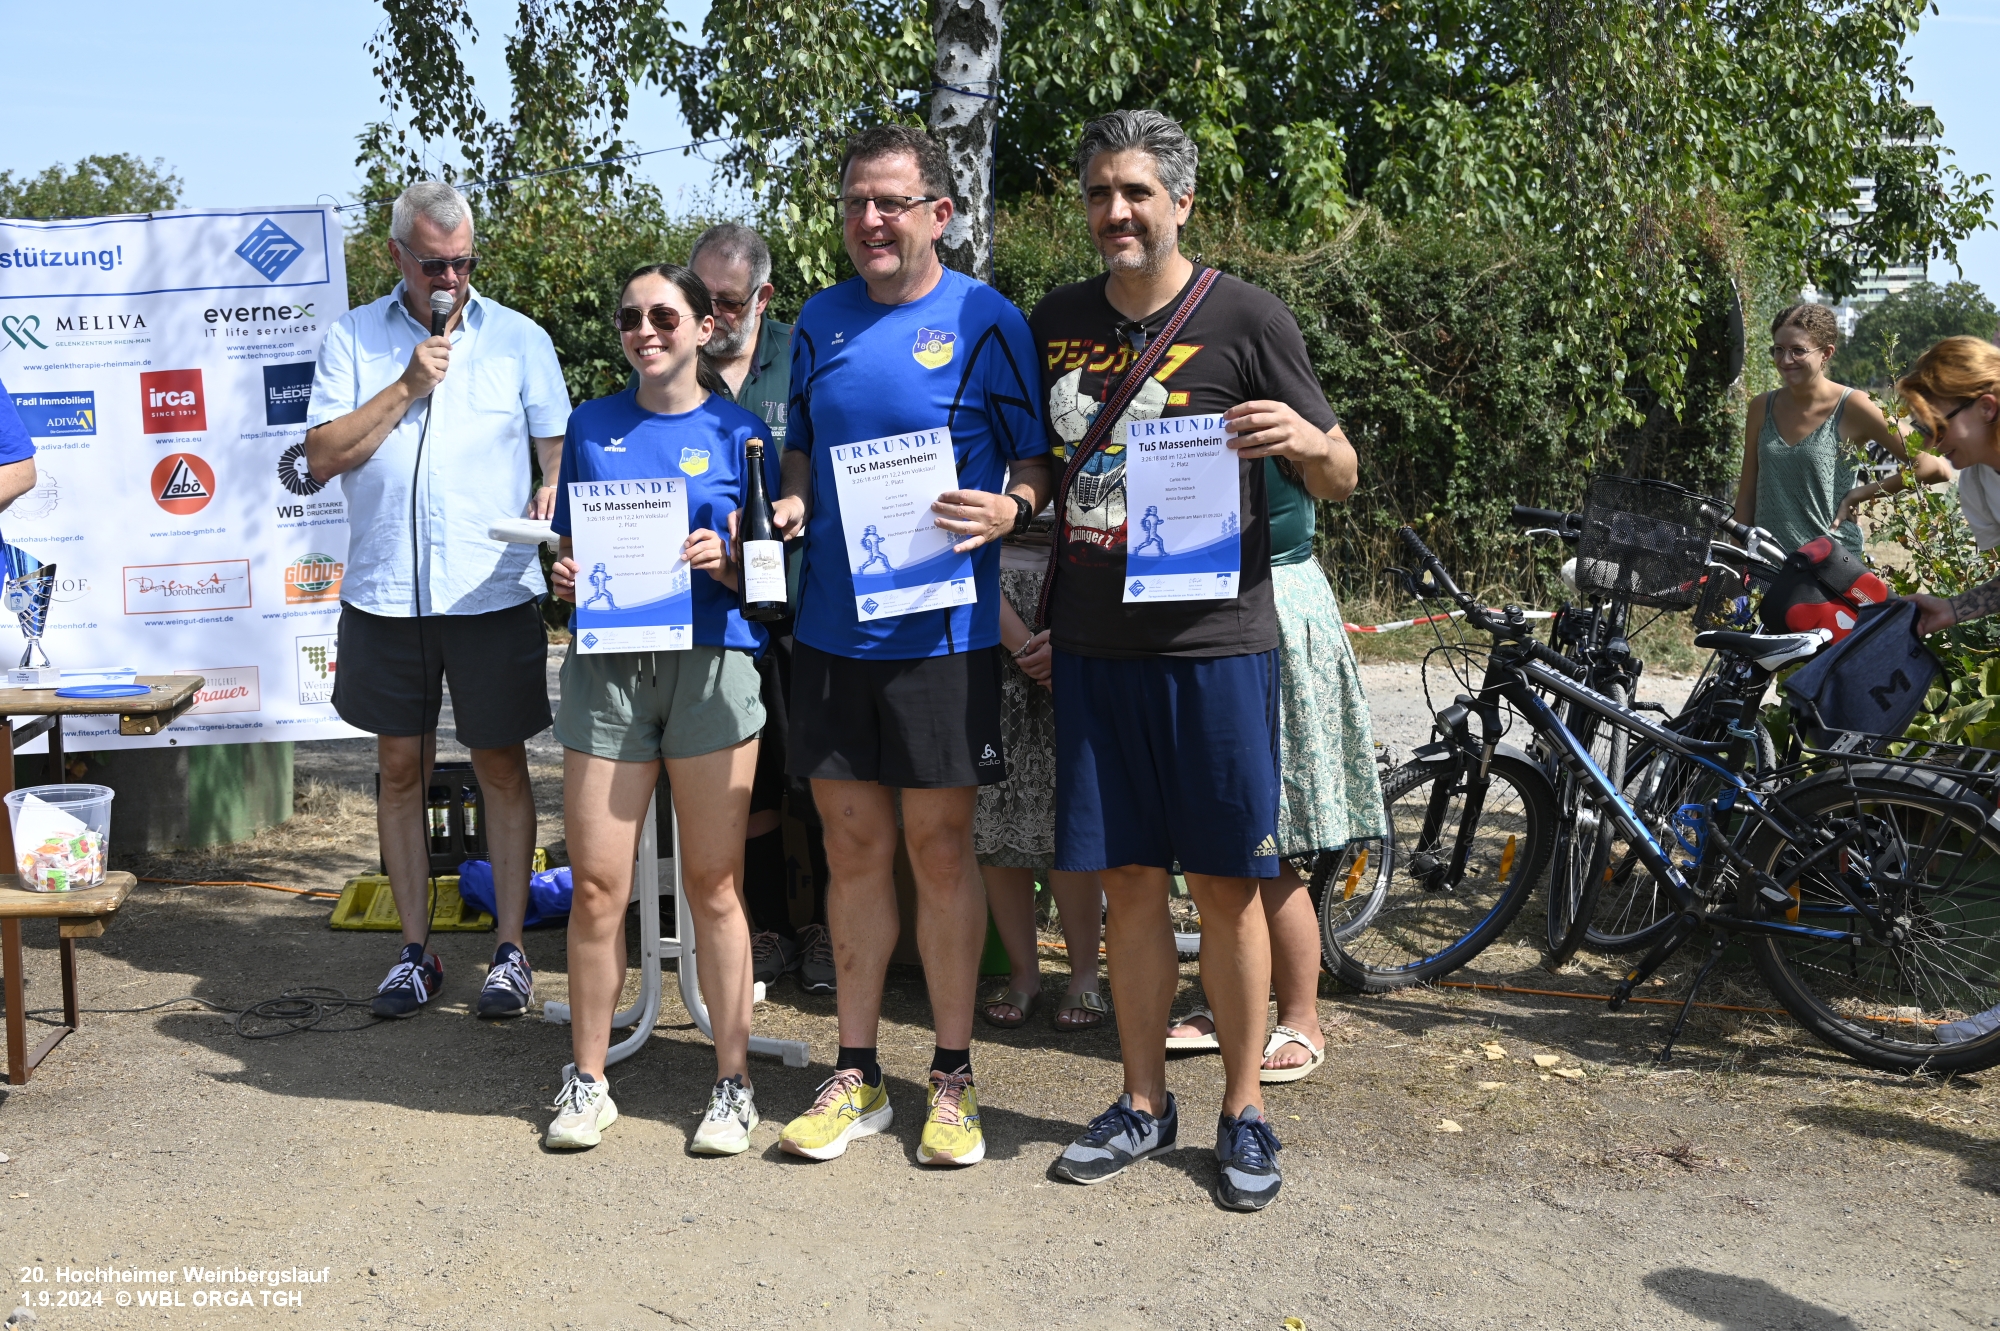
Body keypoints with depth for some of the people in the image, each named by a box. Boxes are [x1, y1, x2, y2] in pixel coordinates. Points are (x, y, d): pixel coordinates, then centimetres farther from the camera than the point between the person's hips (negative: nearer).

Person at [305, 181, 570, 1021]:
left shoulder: (519, 339, 6)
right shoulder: (353, 339, 7)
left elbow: (560, 452, 6)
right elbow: (321, 456, -2)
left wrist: (553, 494, -17)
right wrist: (408, 386, -11)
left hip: (493, 594, -1)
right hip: (384, 594, 2)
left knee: (501, 764, 4)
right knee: (399, 766, 9)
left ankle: (510, 950, 14)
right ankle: (415, 949, 21)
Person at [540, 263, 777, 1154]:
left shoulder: (738, 430, 5)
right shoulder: (592, 426, 13)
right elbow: (567, 542, 20)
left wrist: (723, 561, -14)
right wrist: (565, 576, -2)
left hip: (711, 662, -2)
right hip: (605, 661, 2)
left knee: (713, 882, 2)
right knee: (596, 882, 2)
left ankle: (733, 1083, 13)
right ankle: (588, 1081, 16)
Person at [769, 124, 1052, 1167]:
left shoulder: (984, 320, -3)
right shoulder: (820, 320, 11)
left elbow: (1037, 457, 0)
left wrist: (1007, 510, -21)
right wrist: (793, 503, 0)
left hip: (942, 626, -4)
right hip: (831, 623, 4)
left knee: (939, 846, 3)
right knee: (853, 848, 9)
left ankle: (952, 1076, 17)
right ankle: (855, 1075, 21)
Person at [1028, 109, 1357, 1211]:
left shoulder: (1244, 318, -2)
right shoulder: (1057, 321, 10)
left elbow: (1340, 476, 1)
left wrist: (1305, 439, -22)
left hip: (1215, 637, -4)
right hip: (1094, 643, 4)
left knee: (1225, 882, 1)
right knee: (1127, 877, 9)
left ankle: (1243, 1112, 15)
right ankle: (1144, 1103, 22)